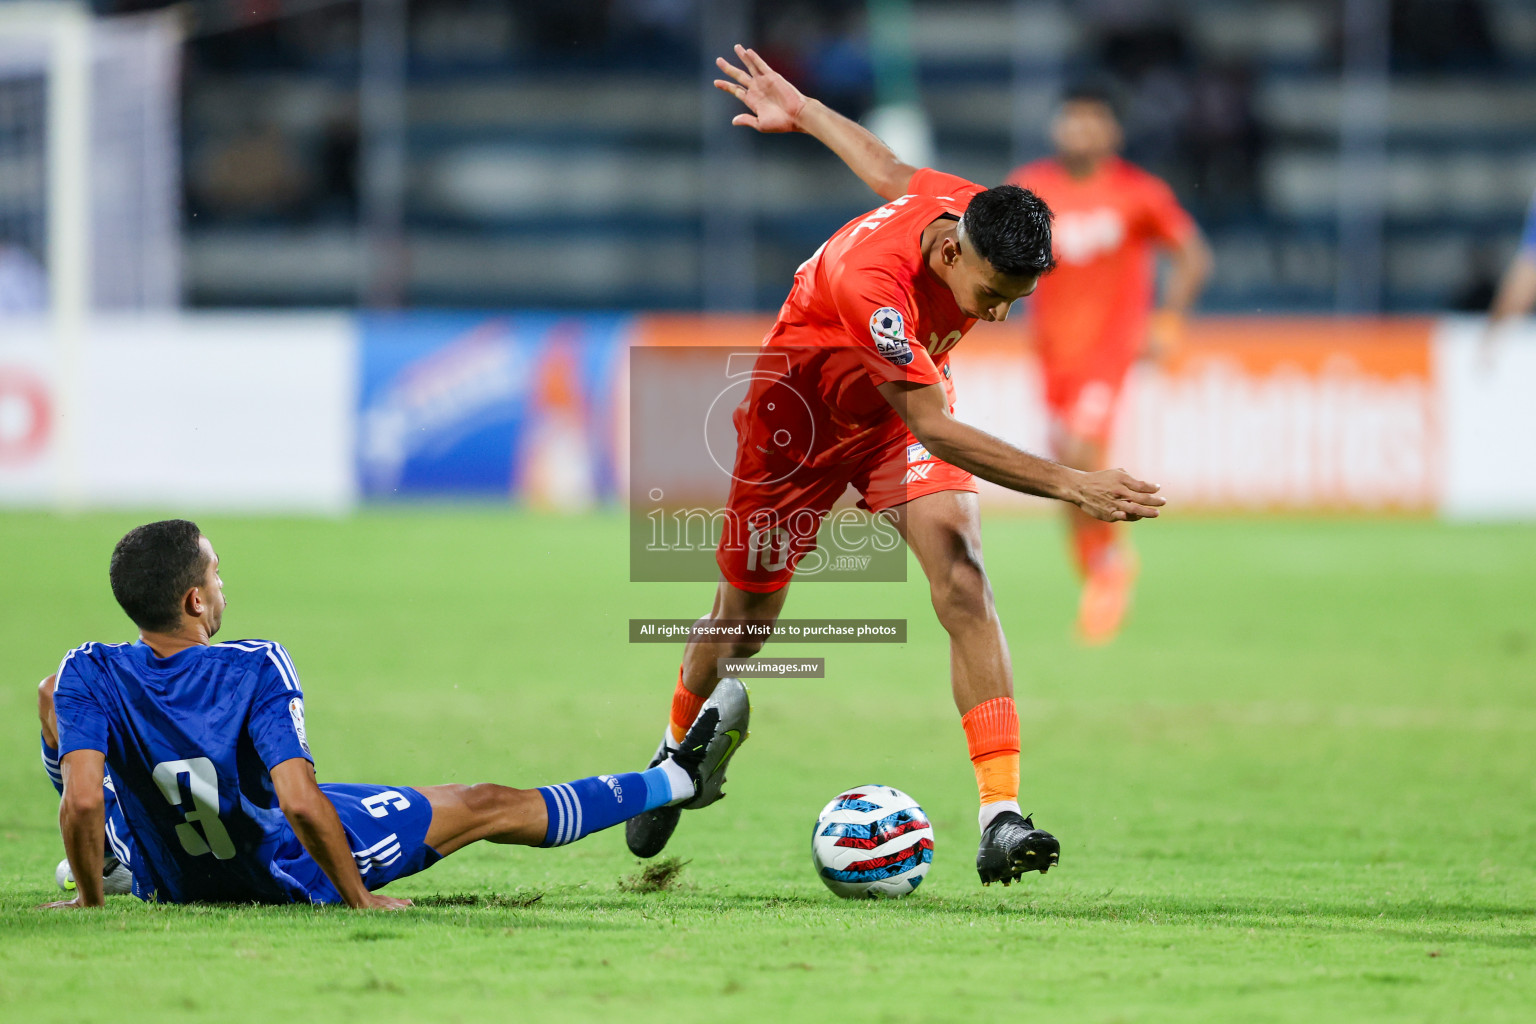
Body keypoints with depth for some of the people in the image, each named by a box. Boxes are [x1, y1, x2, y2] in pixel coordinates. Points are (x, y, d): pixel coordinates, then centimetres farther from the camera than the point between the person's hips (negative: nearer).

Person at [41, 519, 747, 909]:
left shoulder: (88, 677, -24)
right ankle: (678, 781, 29)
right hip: (289, 873, -3)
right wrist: (358, 900, -21)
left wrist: (88, 900, -15)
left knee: (54, 693, 22)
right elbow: (301, 803, -35)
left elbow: (82, 800, -32)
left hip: (167, 887, 3)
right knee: (488, 806, 12)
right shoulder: (257, 671, -31)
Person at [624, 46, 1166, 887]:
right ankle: (677, 753, 46)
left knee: (959, 567, -21)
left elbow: (893, 176, 1)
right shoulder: (871, 280, -42)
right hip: (799, 413, -4)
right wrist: (1069, 485, -47)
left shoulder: (973, 211, -22)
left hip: (906, 404, 4)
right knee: (746, 616, 12)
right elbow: (935, 430, -40)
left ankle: (1001, 818, -30)